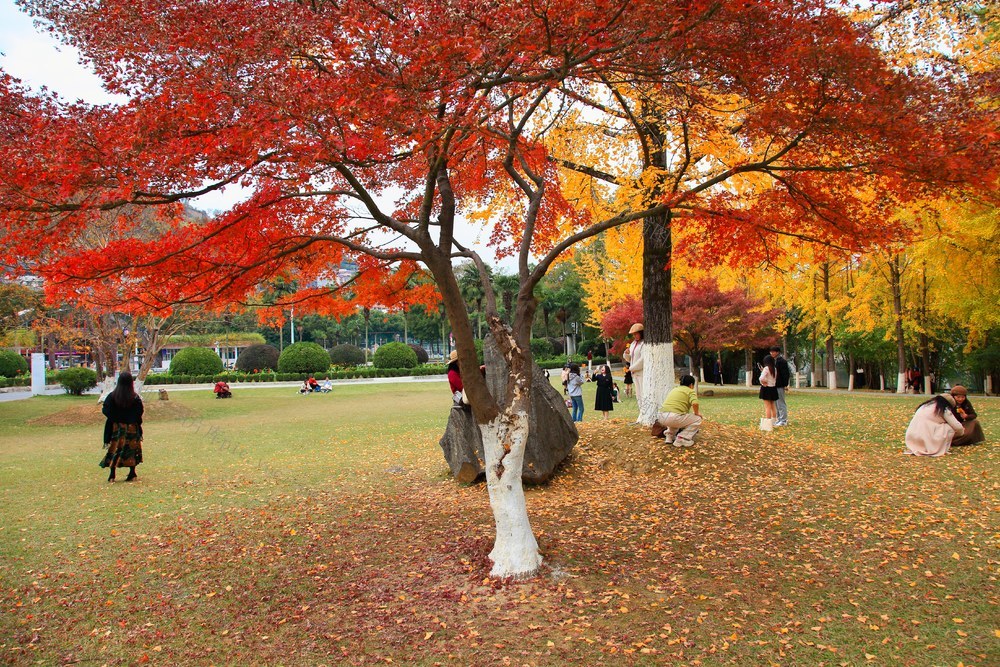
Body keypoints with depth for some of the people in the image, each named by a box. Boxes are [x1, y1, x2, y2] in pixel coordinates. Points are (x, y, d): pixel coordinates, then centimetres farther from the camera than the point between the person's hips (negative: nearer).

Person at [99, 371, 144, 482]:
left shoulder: (112, 396, -9)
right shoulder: (135, 398, -12)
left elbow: (106, 410, -7)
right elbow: (139, 414, -10)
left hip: (116, 427, 1)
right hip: (132, 427, -1)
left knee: (114, 449, 9)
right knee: (131, 449, 9)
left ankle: (112, 475, 8)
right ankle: (132, 474, 11)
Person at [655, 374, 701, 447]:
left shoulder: (674, 389, 29)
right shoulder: (691, 391, 8)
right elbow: (695, 403, -13)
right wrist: (696, 413, 7)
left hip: (661, 417, 7)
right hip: (674, 417, -7)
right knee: (697, 419, 12)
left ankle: (669, 436, 19)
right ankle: (681, 439, 1)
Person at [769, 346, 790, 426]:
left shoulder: (781, 361, -14)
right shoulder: (774, 360, 14)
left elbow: (786, 373, -17)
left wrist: (785, 384, -19)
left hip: (780, 386, -10)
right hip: (774, 385, 10)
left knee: (781, 403, -5)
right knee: (776, 404, 15)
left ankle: (783, 420, 0)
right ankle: (778, 419, 23)